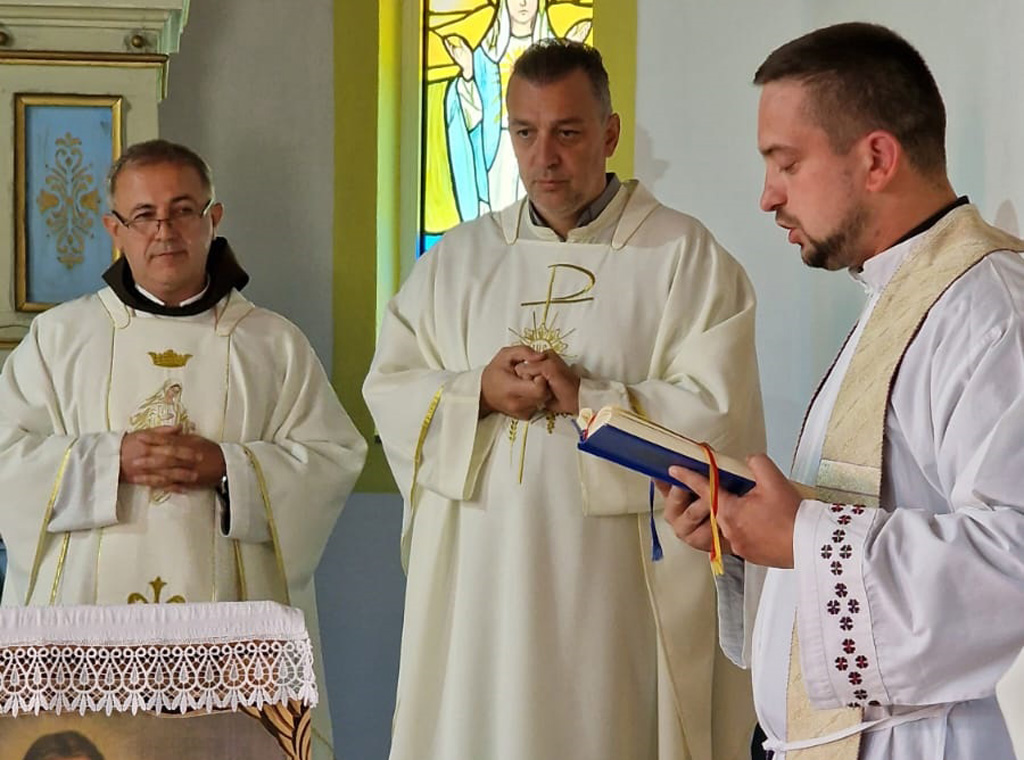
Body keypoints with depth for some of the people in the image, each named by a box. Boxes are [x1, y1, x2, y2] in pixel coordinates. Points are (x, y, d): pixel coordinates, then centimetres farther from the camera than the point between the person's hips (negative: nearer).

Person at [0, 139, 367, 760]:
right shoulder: (60, 336, 10)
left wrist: (228, 468, -12)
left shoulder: (275, 344, 10)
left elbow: (335, 459, 3)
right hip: (89, 613, 0)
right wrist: (110, 461, -11)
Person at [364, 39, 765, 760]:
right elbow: (389, 393, 7)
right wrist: (477, 394, -11)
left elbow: (715, 410, -9)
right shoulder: (458, 258, 12)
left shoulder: (683, 256, -1)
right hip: (478, 577, 4)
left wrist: (584, 398, -16)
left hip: (620, 583, -3)